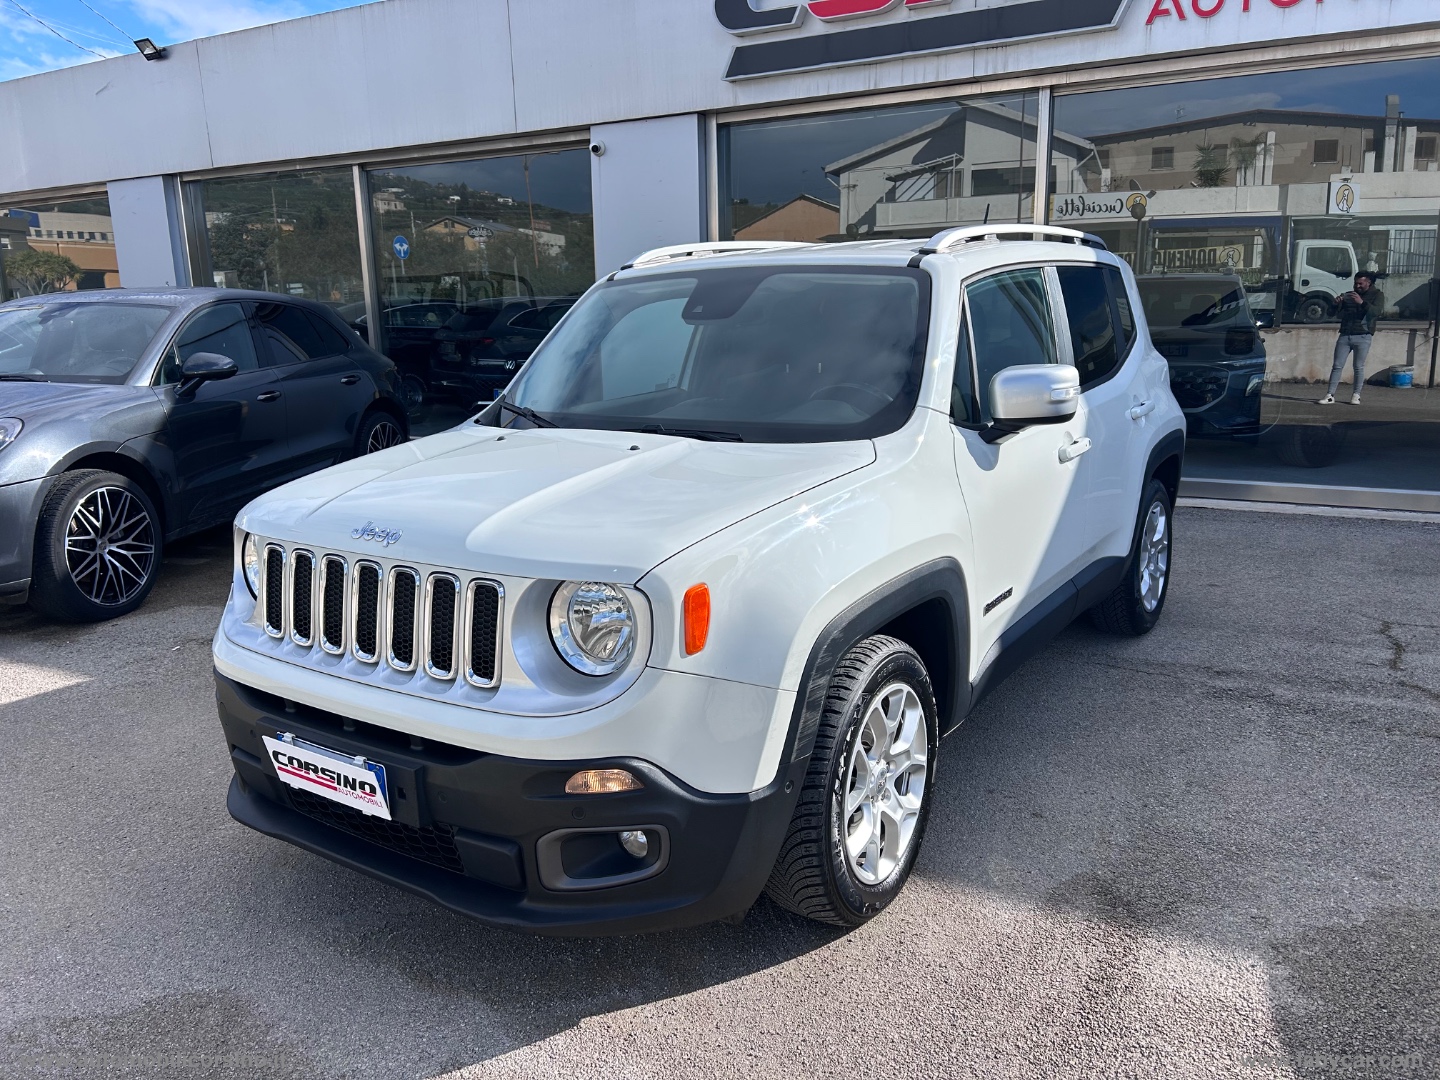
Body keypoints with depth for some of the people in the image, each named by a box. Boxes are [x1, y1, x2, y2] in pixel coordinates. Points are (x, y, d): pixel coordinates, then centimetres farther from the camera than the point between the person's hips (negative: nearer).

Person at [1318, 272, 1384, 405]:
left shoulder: (1377, 295, 7)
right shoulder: (1349, 295, 17)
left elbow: (1376, 312, -12)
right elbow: (1339, 315, 21)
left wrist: (1362, 302, -24)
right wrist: (1338, 303, 1)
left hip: (1363, 337, -3)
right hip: (1345, 335, 3)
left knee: (1359, 367, -2)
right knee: (1337, 366, -3)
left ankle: (1356, 395, 5)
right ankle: (1330, 395, -5)